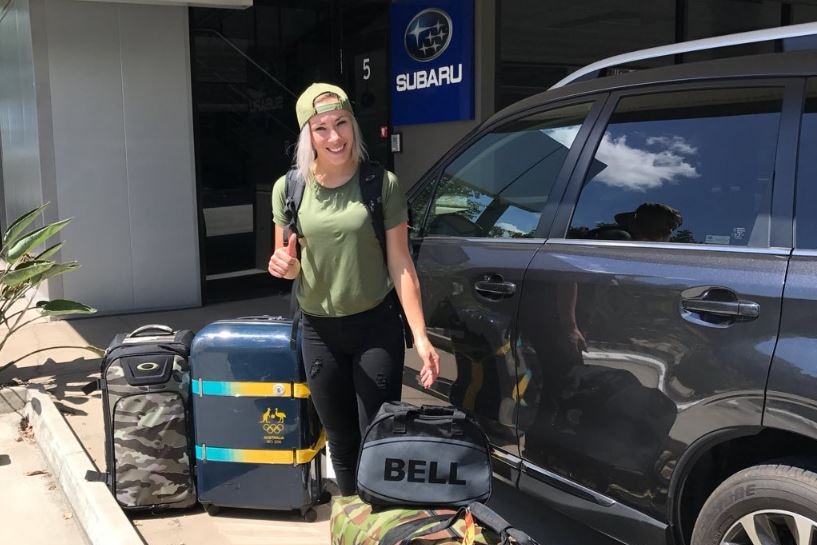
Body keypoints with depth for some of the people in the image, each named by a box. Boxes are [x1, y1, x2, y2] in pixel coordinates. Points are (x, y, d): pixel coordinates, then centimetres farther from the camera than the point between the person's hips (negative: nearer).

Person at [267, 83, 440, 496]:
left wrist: (420, 336, -14)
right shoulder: (289, 188, -2)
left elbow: (400, 266, -8)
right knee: (341, 442, 15)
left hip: (377, 327, -2)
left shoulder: (381, 184, -8)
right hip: (319, 331, 3)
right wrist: (283, 267, -17)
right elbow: (287, 266, 8)